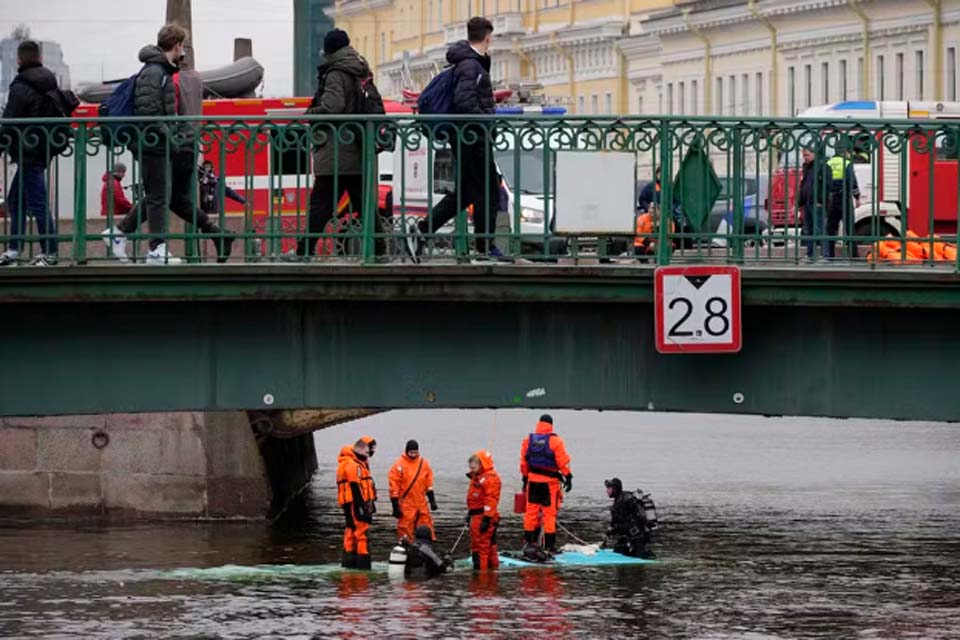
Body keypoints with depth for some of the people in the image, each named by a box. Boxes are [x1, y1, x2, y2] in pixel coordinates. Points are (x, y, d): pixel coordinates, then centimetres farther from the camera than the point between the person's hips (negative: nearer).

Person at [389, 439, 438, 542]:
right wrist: (395, 506, -10)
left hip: (421, 503, 4)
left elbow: (429, 483, 13)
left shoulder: (423, 463, 5)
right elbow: (394, 486, -7)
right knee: (405, 529, -2)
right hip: (406, 505, -4)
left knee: (427, 528, 7)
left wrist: (432, 499, 9)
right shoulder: (399, 465, -8)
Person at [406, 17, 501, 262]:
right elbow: (463, 101, -27)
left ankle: (422, 229, 7)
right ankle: (486, 248, 3)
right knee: (488, 192, -2)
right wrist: (487, 121, -20)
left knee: (465, 192, 13)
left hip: (464, 139, 10)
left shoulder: (472, 63, 15)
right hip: (473, 136, -10)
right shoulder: (471, 65, -16)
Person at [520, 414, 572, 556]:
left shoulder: (528, 440, 5)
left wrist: (525, 478, 19)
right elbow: (563, 461, -10)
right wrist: (568, 477, -1)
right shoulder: (555, 441, -8)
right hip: (549, 482, -3)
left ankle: (528, 541, 12)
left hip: (533, 481, 3)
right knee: (549, 513, 1)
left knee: (531, 511, 10)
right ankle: (550, 545, 2)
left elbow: (524, 462, 11)